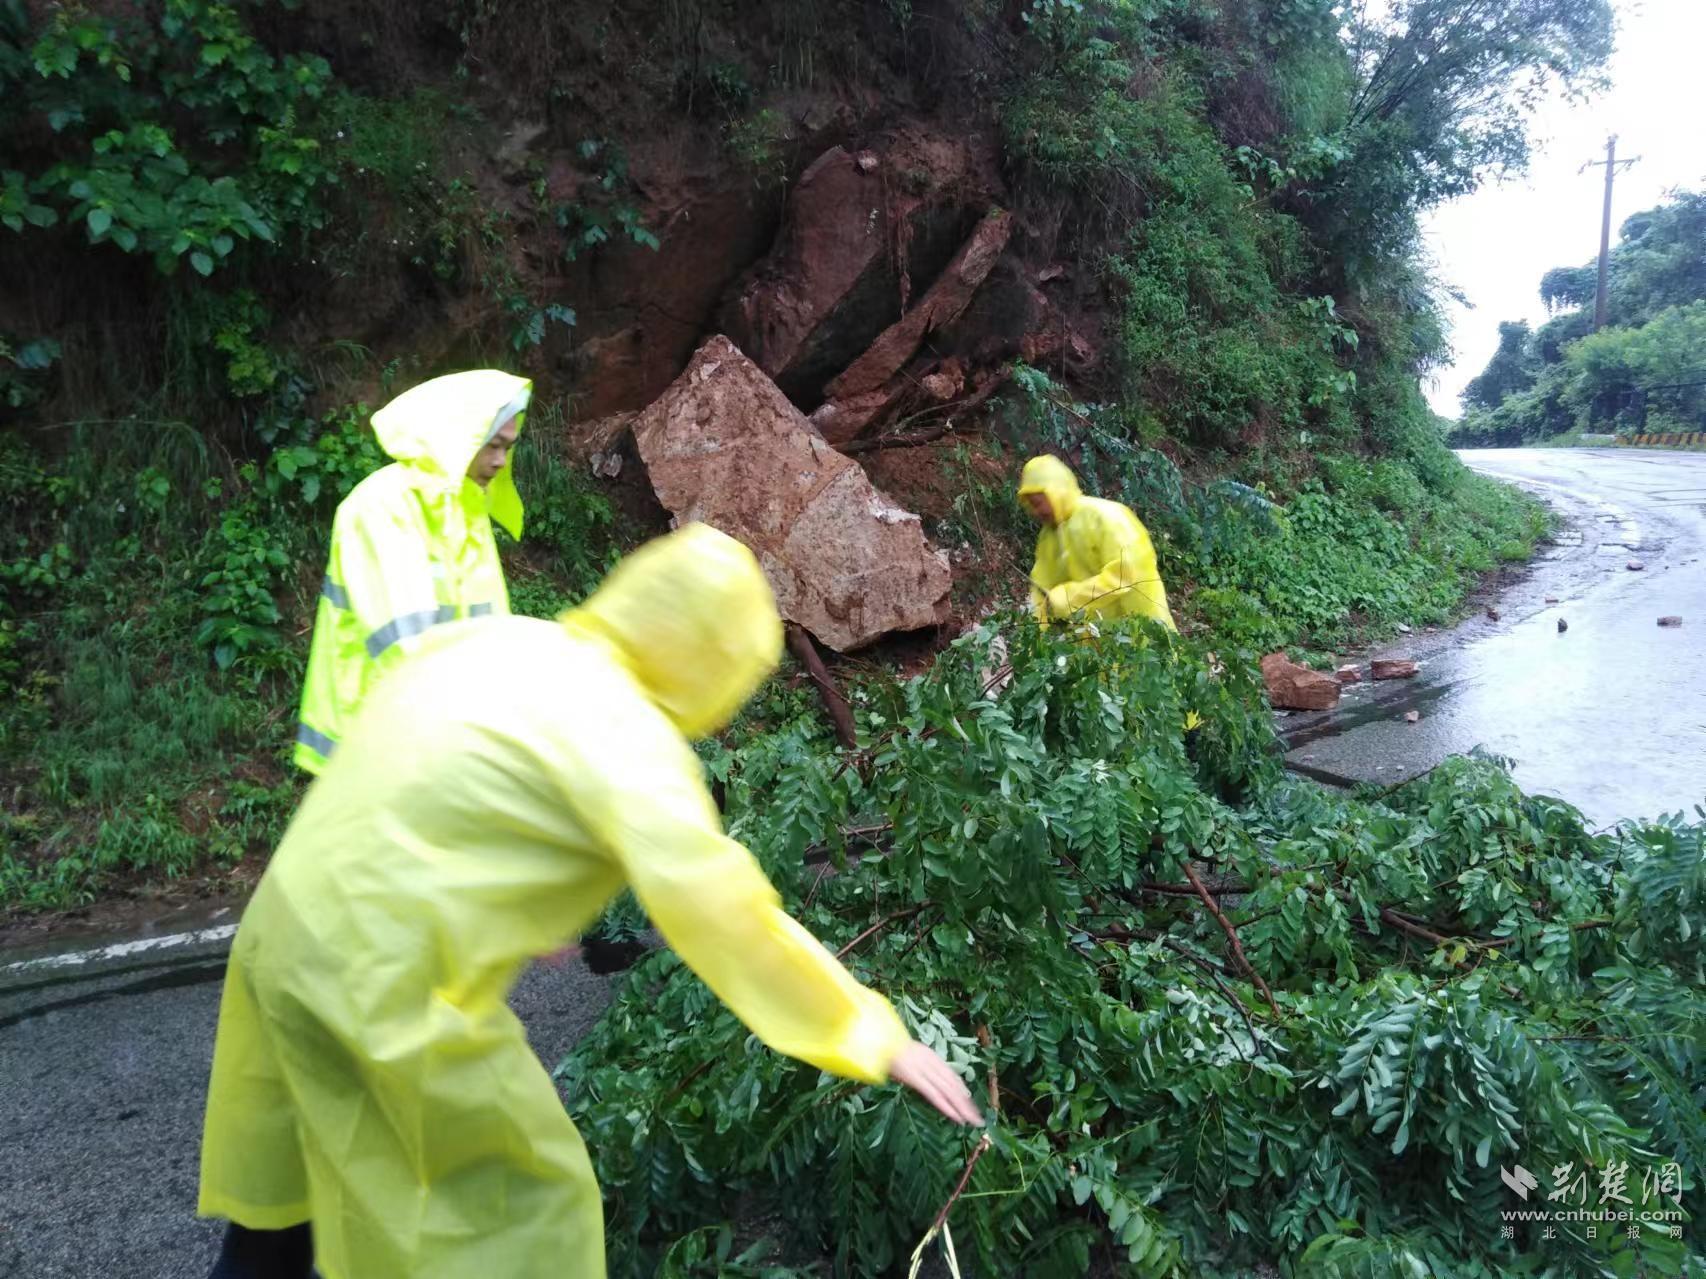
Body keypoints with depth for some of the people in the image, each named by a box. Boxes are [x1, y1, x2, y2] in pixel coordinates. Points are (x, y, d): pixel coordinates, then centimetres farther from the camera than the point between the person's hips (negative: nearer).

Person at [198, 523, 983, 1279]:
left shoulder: (496, 641, 5)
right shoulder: (623, 730, -18)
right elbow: (720, 914, -23)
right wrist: (873, 1035, -15)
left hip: (292, 924, 8)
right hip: (377, 977, -8)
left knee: (295, 1160, 31)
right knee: (529, 1198, 8)